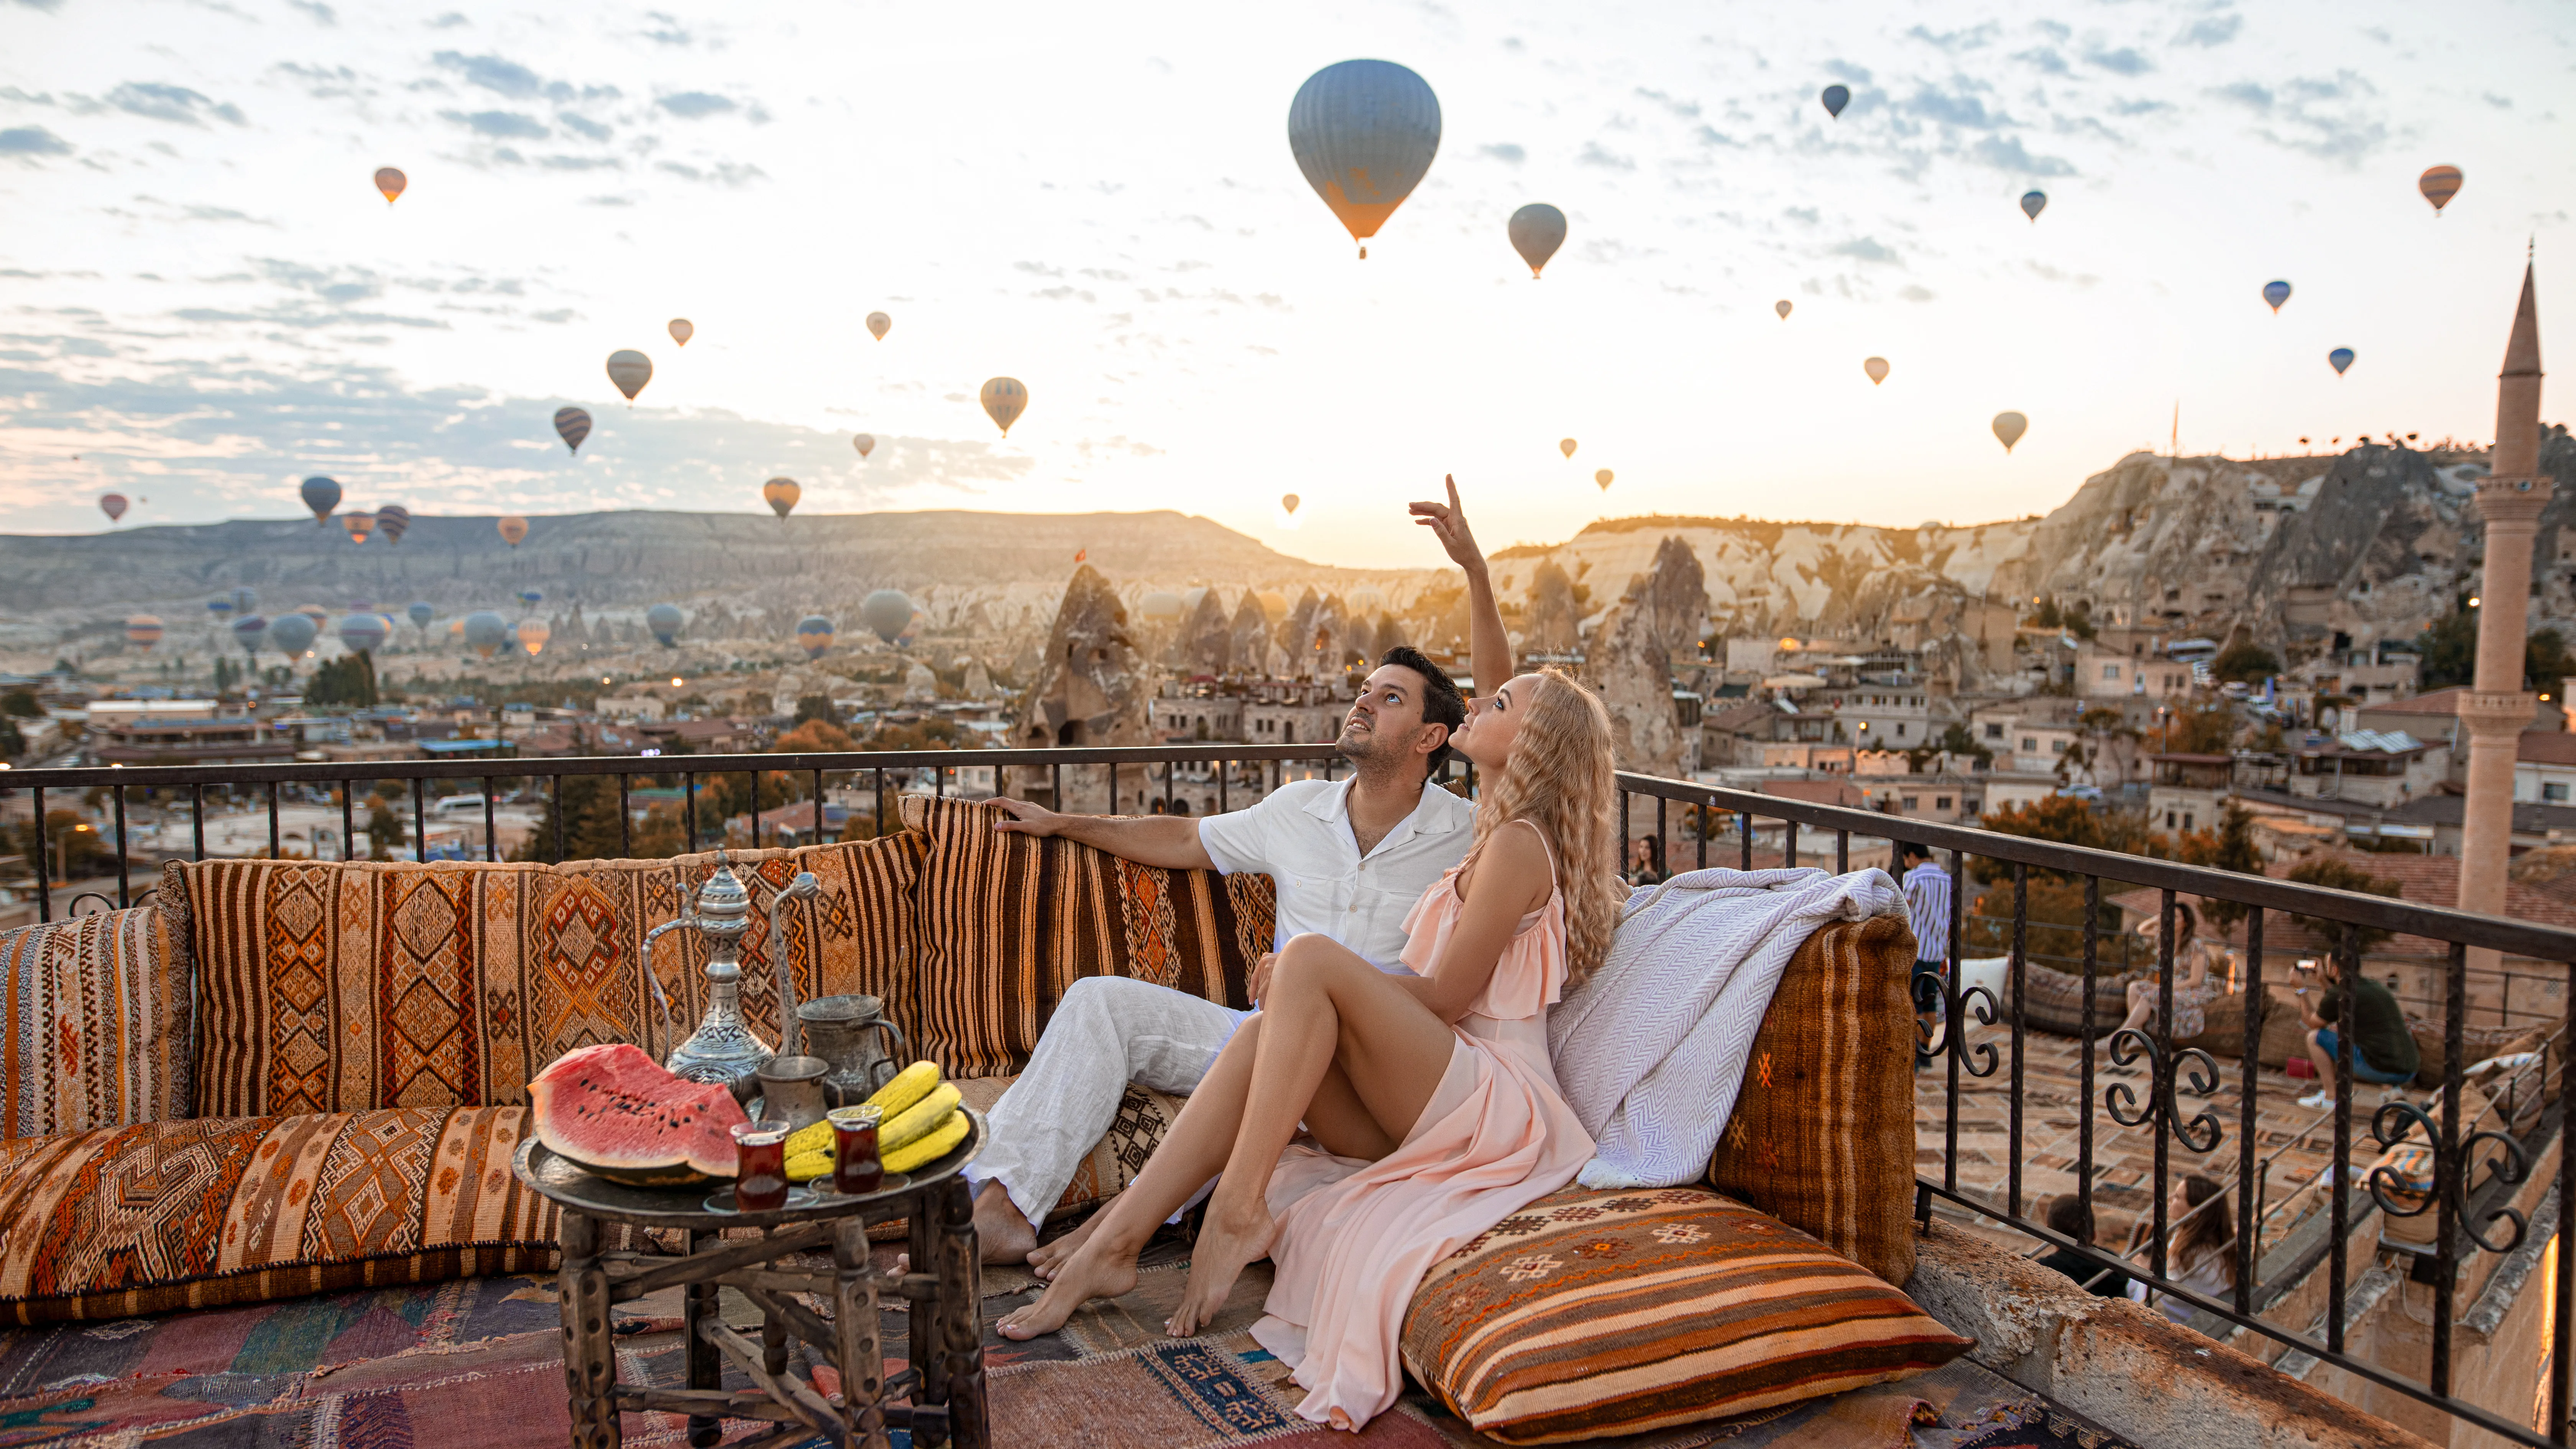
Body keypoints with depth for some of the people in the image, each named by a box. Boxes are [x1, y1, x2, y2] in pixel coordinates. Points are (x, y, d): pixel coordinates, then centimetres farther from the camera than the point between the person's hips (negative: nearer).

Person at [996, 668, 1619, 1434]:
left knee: (1311, 959, -26)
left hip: (1495, 1100, -9)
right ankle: (1110, 1244, -21)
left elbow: (1446, 997, -12)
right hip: (1420, 1113, 9)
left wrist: (1311, 973, -5)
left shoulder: (1519, 843, -7)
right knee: (1267, 1032, -14)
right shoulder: (1502, 835, 24)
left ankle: (1238, 1210, -26)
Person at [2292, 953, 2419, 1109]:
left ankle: (2330, 1097, 6)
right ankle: (2391, 1089, 15)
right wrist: (2323, 982, 37)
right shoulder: (2376, 986, 14)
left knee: (2315, 1037, 5)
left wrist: (2301, 989, 18)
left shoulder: (2336, 996, -8)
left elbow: (2312, 1023, 10)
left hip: (2378, 1069, -7)